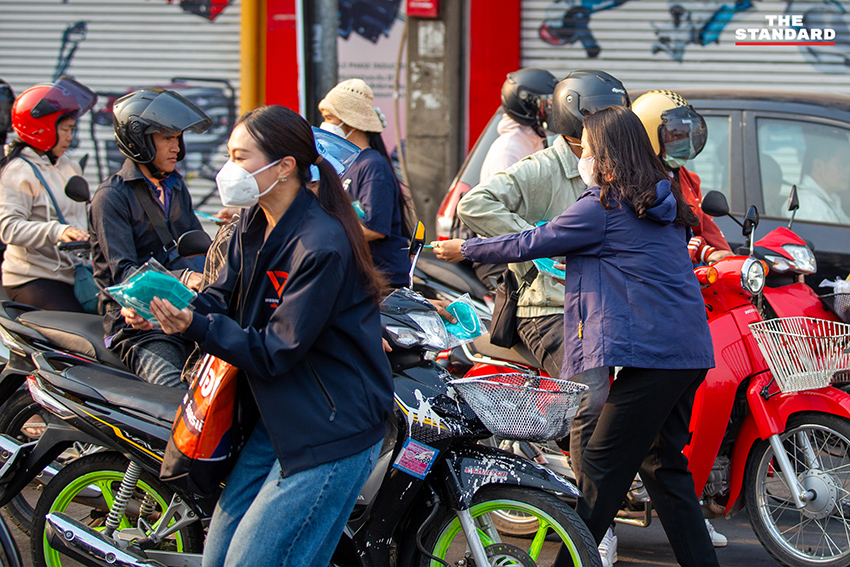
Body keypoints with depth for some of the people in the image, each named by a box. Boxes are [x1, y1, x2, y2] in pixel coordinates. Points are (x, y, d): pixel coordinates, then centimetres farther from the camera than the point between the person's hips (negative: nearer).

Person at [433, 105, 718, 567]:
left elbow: (534, 243, 0)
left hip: (651, 351, -9)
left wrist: (466, 249, 13)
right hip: (690, 352, 9)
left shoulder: (604, 206, -7)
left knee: (602, 465, -4)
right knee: (664, 464, 14)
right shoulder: (664, 203, 17)